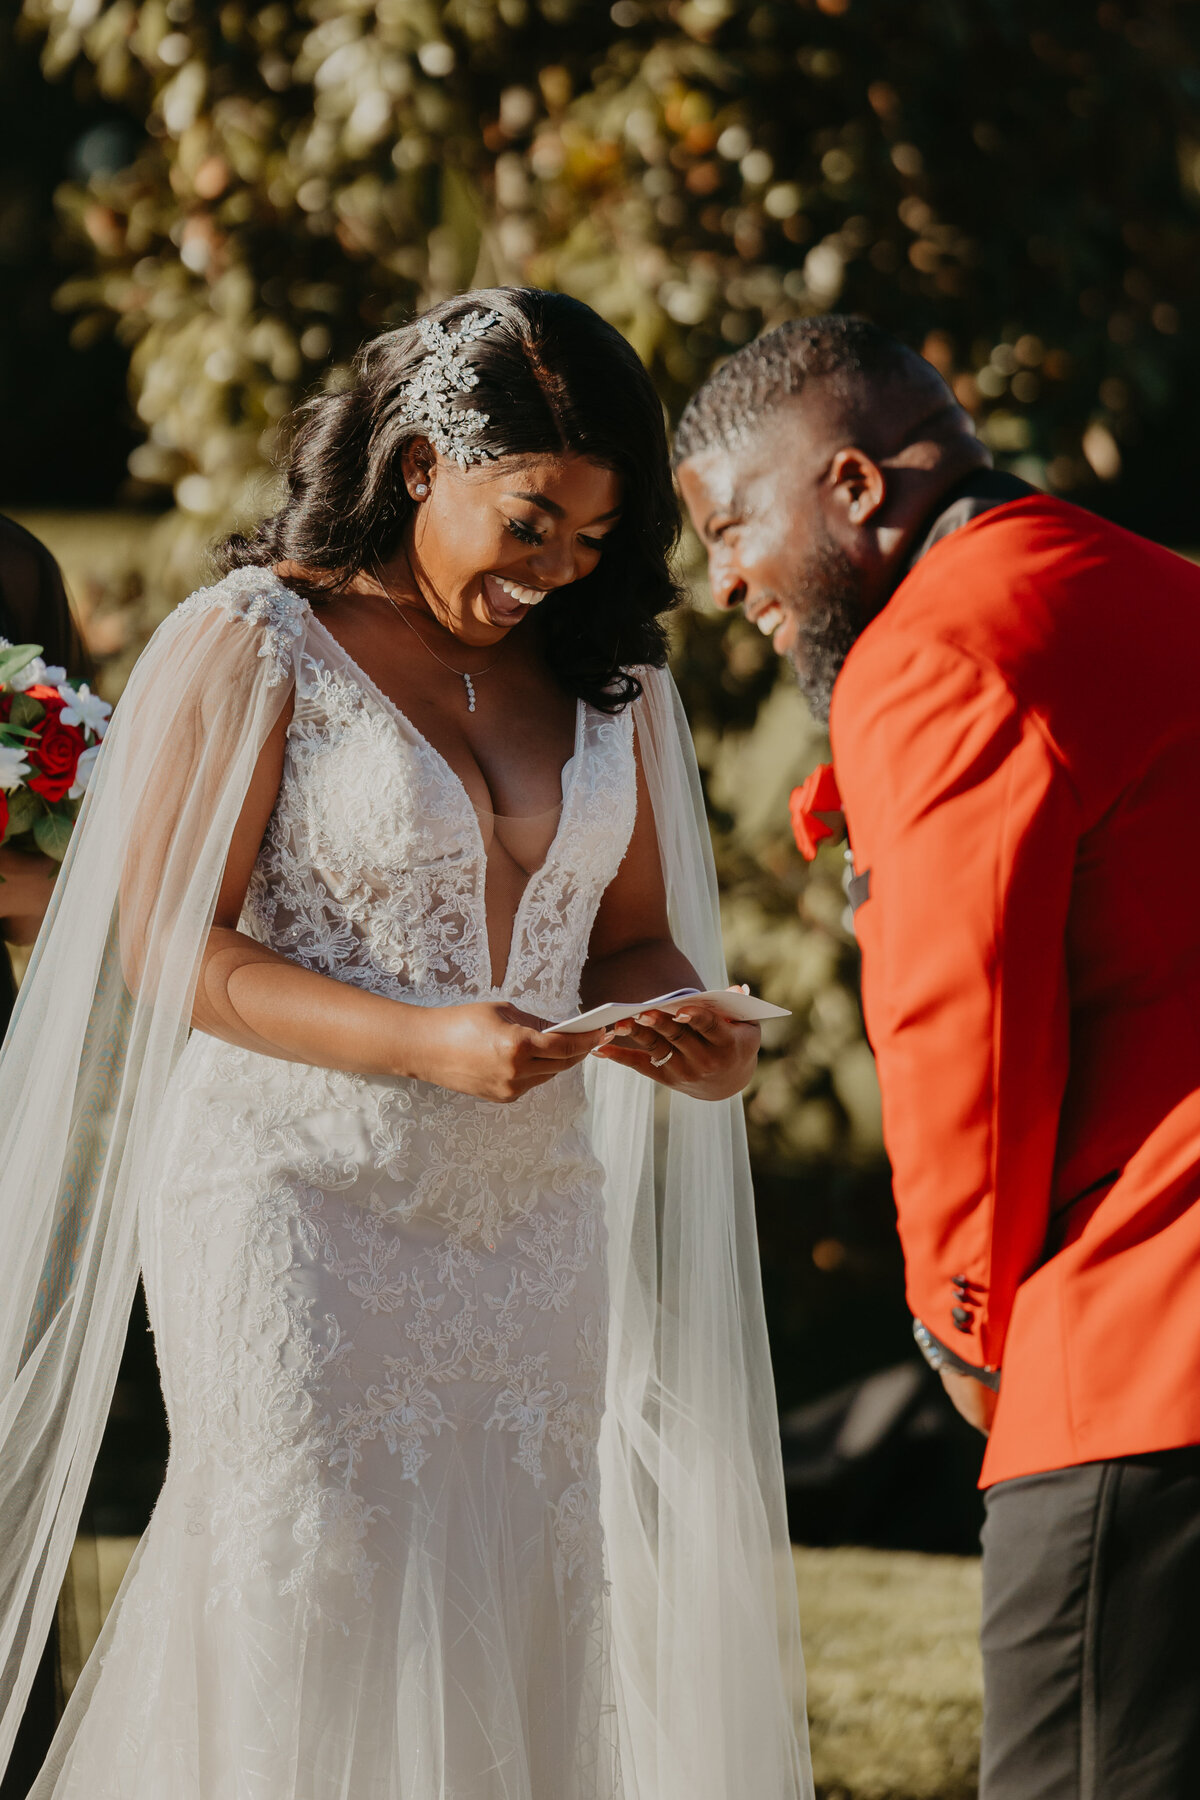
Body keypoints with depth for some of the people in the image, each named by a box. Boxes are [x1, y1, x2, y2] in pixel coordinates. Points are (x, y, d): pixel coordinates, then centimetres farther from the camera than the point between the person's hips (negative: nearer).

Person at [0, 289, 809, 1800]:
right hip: (300, 1209, -5)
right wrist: (427, 1043, -21)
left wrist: (691, 1034, -10)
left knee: (525, 1647, 2)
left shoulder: (604, 675, 11)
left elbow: (631, 937, 15)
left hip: (536, 1223, 5)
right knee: (324, 1653, -7)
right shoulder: (249, 647, -6)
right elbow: (169, 947, -10)